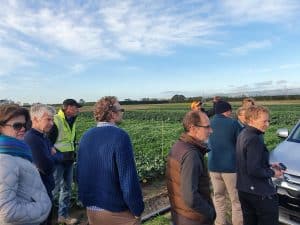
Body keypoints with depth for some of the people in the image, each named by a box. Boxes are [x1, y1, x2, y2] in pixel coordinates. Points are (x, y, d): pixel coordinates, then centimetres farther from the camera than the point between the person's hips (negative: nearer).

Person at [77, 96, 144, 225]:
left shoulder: (86, 136, -1)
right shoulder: (120, 136, -21)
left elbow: (80, 174, 7)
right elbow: (129, 178, -23)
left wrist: (86, 200, 18)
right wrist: (137, 209, -11)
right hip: (118, 212, -6)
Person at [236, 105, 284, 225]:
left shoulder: (243, 134, 6)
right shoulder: (255, 139, -23)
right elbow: (254, 170, -25)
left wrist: (268, 165, 10)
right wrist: (272, 173, -9)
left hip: (243, 189, 9)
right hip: (259, 192, -9)